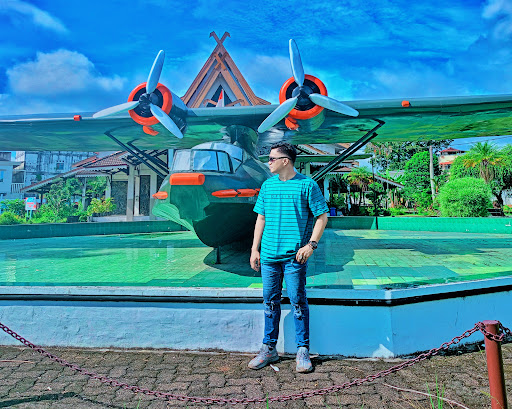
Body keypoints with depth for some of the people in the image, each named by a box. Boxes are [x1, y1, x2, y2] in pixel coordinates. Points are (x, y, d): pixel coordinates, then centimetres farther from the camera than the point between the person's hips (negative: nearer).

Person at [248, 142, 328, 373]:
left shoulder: (307, 185, -3)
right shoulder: (267, 186, 11)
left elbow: (322, 216, -2)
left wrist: (311, 244, -12)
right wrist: (255, 249, 11)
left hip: (294, 256, -4)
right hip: (269, 254, 5)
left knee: (298, 302, 3)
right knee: (270, 301, 12)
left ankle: (303, 351, 19)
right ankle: (269, 349, 26)